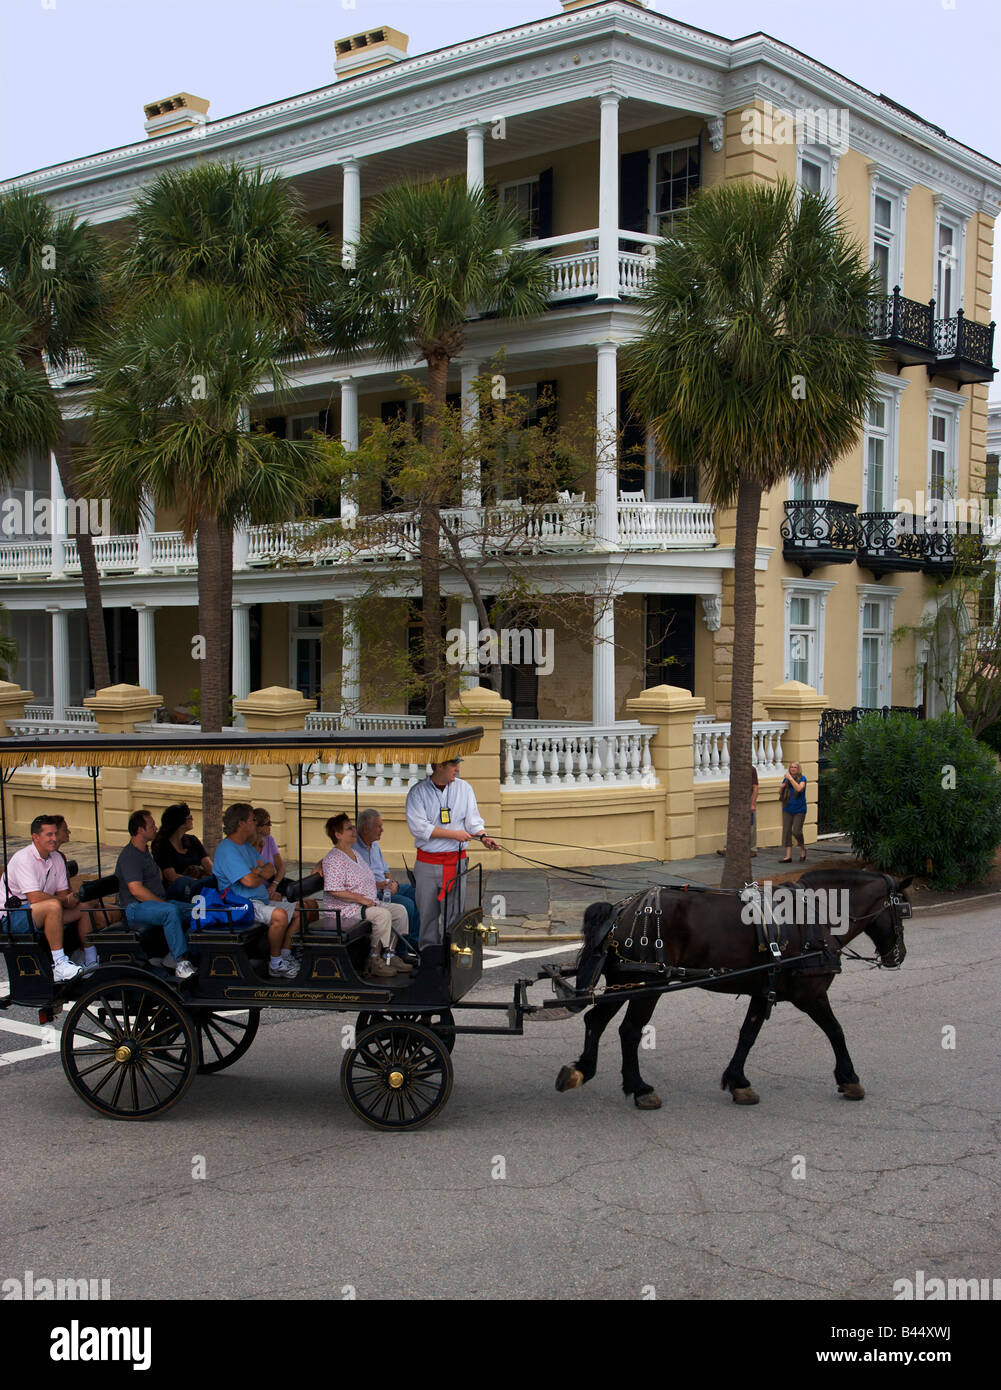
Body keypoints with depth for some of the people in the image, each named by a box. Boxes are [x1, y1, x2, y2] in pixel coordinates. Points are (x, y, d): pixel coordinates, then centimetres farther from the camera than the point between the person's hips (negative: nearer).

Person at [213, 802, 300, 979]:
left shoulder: (247, 846, 18)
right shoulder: (227, 849, -16)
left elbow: (270, 869, 17)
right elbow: (249, 881, -24)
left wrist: (260, 871, -9)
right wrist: (262, 876, 0)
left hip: (262, 900, 11)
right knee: (279, 915, -33)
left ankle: (285, 954, 7)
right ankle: (275, 964, -16)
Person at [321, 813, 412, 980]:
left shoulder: (355, 853, 17)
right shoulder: (334, 859, -15)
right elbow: (334, 891, -24)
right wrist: (362, 899, -22)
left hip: (368, 903, 10)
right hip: (345, 910, -10)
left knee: (400, 910, -2)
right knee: (382, 915, -28)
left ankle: (389, 954, 0)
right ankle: (374, 961, -20)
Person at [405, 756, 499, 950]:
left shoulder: (464, 788, 6)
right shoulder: (417, 792, -5)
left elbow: (473, 820, 5)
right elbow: (418, 827, -14)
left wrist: (482, 836, -17)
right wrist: (454, 834, -15)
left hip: (456, 861, 2)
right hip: (428, 862, -2)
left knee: (455, 912, 0)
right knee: (427, 913, 5)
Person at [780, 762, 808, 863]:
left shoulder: (802, 778, -6)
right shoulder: (786, 778, 7)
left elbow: (799, 789, -26)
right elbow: (780, 793, 14)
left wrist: (791, 778, -24)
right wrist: (782, 787, -7)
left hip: (799, 810, -5)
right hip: (787, 810, 5)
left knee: (796, 831, -8)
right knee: (786, 831, 0)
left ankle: (803, 850, 20)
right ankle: (789, 856, 3)